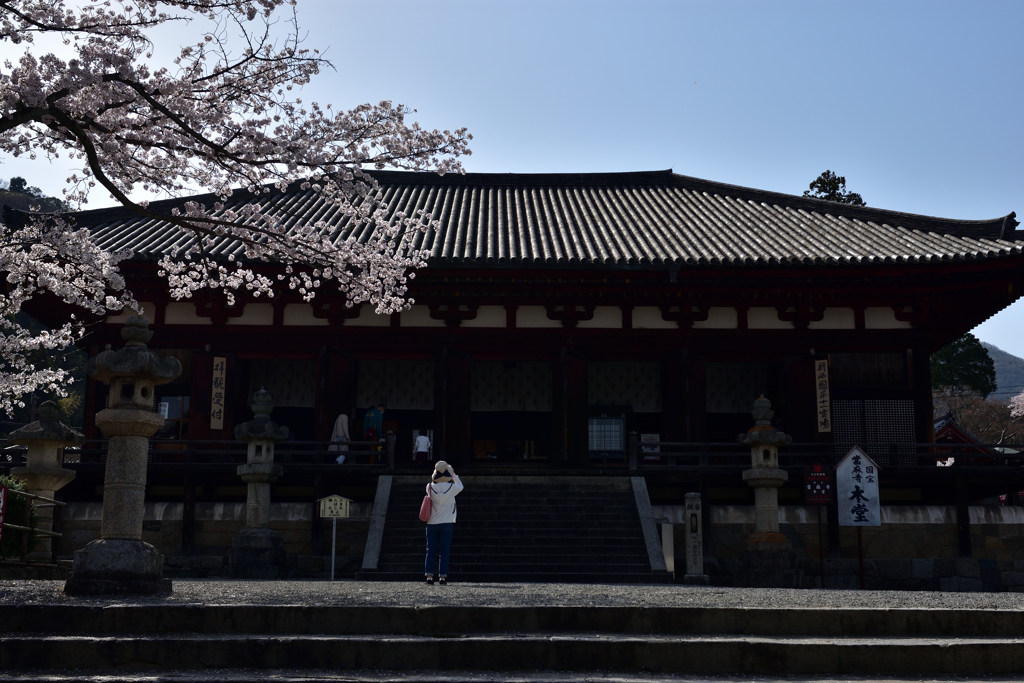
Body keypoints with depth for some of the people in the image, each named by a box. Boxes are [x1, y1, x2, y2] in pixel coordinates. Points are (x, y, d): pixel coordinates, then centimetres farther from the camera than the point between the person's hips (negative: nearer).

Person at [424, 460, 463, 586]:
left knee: (430, 551, 5)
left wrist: (436, 472, 13)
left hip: (431, 524, 1)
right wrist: (453, 474, 21)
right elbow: (460, 486, 14)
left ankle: (429, 577, 1)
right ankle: (442, 577, 1)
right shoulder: (451, 487, -8)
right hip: (446, 524, -1)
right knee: (444, 552, 3)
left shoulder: (430, 487, -6)